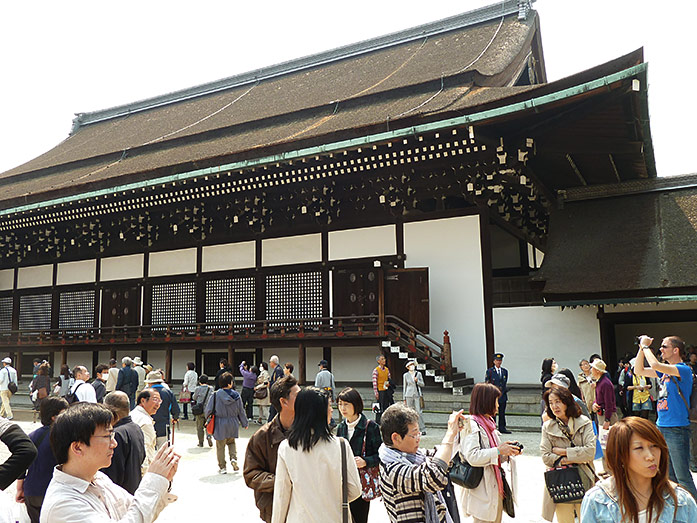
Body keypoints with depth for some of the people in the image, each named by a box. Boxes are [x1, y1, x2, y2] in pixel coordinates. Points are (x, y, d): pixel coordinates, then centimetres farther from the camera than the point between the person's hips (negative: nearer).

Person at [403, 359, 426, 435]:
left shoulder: (418, 374, 6)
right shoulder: (406, 375, 5)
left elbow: (422, 384, 8)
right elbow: (404, 387, 9)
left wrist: (417, 381, -12)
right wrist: (404, 398, 8)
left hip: (417, 395, 0)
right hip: (409, 395, 0)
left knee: (418, 412, -6)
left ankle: (422, 429, -2)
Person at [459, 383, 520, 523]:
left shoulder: (488, 422, 15)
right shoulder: (472, 424, -16)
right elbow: (472, 456, -27)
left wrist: (507, 451, 3)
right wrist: (498, 450, -22)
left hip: (495, 486, 9)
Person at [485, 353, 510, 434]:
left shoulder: (505, 371, 12)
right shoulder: (489, 371, -1)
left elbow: (505, 383, 20)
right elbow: (486, 384, -1)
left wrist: (505, 391, 14)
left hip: (502, 395, 4)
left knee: (502, 413, 7)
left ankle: (502, 428, 14)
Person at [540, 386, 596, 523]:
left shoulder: (584, 423, 2)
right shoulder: (547, 427, 3)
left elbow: (590, 451, -8)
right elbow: (546, 457, -3)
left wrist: (563, 451, -7)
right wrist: (572, 460, -10)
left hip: (583, 480, 0)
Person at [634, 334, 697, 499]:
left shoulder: (684, 370, -13)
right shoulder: (665, 370, 12)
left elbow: (655, 365, -27)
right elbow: (639, 370, 15)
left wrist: (646, 346, -13)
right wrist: (642, 348, 6)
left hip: (677, 429, -8)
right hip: (661, 427, 8)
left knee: (682, 476, -3)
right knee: (669, 476, 17)